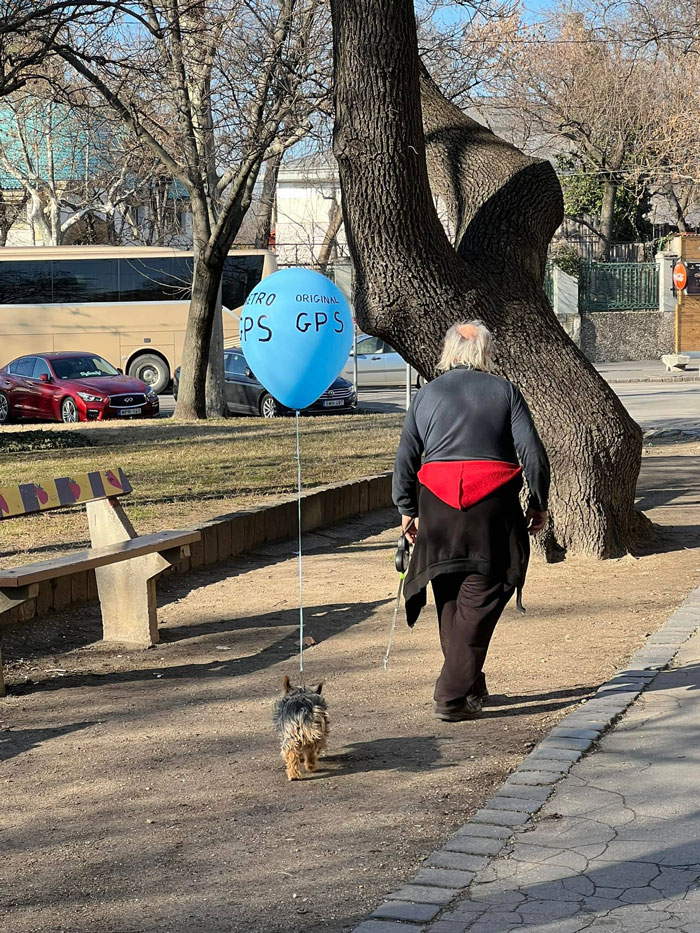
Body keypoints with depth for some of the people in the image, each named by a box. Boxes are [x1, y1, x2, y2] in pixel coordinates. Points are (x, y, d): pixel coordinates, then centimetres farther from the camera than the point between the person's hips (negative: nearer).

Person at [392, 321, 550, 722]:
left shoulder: (427, 394, 11)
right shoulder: (504, 391, 4)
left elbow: (405, 459, 10)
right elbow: (533, 452, -1)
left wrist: (407, 509, 18)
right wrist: (539, 504, 8)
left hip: (437, 506, 3)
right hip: (492, 504, -3)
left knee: (451, 599, 16)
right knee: (481, 598, 0)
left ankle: (472, 687, 24)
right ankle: (453, 695, -8)